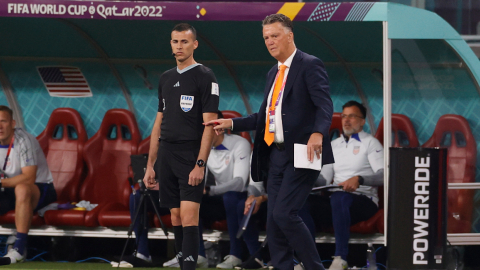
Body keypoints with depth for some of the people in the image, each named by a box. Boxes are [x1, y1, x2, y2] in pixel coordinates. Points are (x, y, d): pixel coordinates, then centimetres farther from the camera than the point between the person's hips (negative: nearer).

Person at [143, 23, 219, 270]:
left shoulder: (205, 77, -5)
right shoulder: (166, 78, 15)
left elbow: (209, 124, -10)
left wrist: (200, 164, -18)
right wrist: (151, 165, 14)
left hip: (191, 158, -6)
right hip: (166, 157, 6)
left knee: (188, 217, -13)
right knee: (176, 218, 7)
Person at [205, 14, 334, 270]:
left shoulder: (309, 65, -6)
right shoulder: (274, 73, 20)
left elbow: (324, 105, -18)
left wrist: (318, 133, -35)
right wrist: (231, 123, 17)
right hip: (276, 155, 9)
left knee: (284, 213, -17)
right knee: (274, 220, 5)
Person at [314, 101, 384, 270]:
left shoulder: (370, 143, 5)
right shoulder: (334, 145, 23)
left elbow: (383, 176, -9)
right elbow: (324, 177, 17)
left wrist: (359, 179, -27)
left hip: (364, 201, -5)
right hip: (337, 203, 5)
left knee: (339, 197, -41)